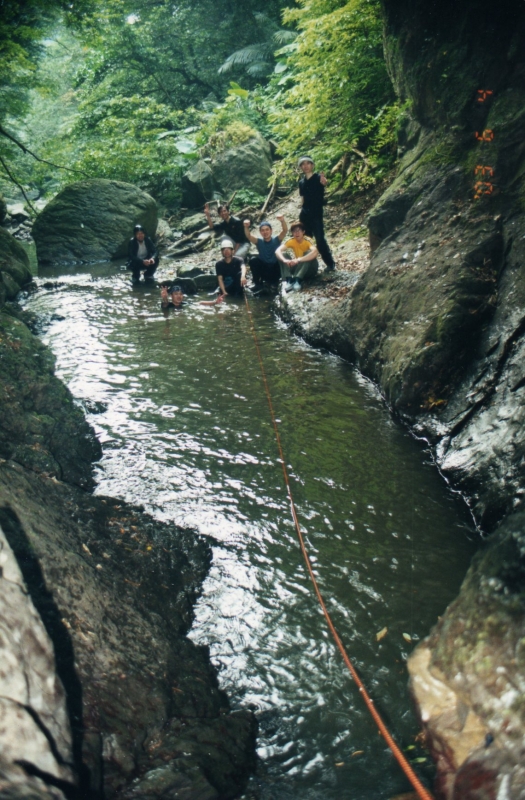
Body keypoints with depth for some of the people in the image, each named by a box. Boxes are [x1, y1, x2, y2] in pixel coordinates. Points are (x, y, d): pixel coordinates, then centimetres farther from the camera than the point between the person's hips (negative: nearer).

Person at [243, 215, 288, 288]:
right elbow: (248, 236, -23)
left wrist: (282, 221, -48)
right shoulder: (259, 241, -5)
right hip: (263, 267, 1)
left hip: (275, 268, -1)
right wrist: (246, 227, -46)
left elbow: (285, 231, -26)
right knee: (253, 260, -23)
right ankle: (258, 283, -10)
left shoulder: (276, 240, -9)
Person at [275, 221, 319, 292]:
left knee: (308, 253, -31)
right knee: (283, 254, -16)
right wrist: (285, 260, -43)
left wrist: (299, 260, -49)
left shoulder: (307, 241, -19)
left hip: (310, 268, -3)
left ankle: (297, 280, -38)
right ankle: (288, 280, -32)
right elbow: (277, 251, -22)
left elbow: (315, 252, -42)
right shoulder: (291, 242, -8)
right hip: (298, 267, 4)